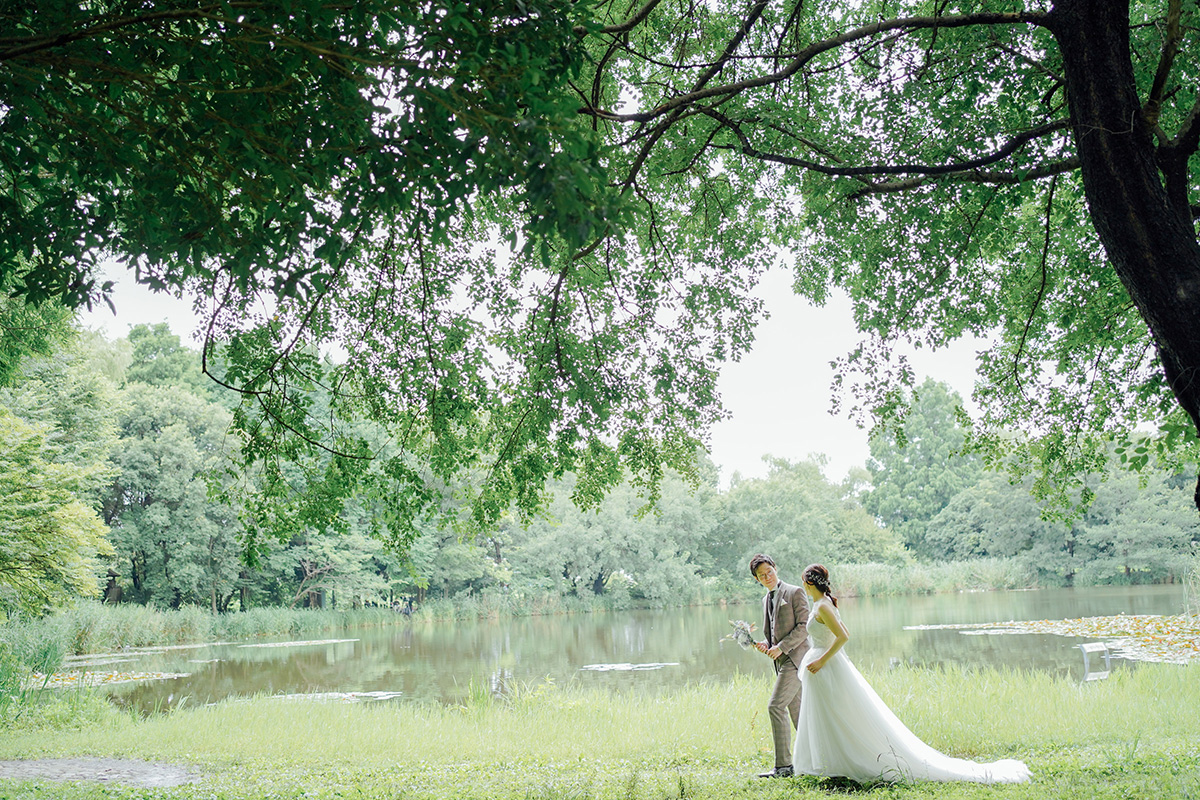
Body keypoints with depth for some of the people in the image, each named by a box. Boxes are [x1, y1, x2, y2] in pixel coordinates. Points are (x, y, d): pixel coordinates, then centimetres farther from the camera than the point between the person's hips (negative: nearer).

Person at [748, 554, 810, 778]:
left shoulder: (795, 592, -5)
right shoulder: (766, 600, 18)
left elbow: (804, 627, -11)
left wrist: (781, 647, -18)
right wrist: (765, 645, 3)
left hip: (795, 656, -9)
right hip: (781, 660, 9)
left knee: (776, 705, -16)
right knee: (796, 711, 10)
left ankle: (783, 766, -14)